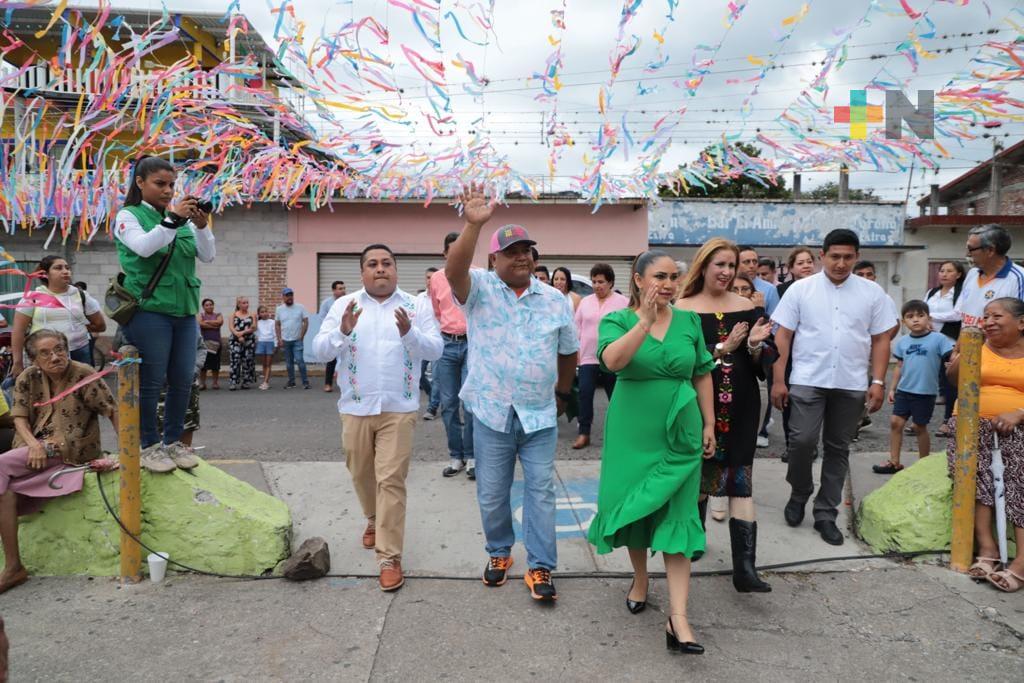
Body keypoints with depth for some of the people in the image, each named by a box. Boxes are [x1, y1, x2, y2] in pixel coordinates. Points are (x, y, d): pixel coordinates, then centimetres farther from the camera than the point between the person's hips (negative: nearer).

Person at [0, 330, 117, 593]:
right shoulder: (28, 379, 7)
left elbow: (113, 412, -9)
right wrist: (33, 444, -16)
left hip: (69, 451, -6)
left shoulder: (83, 375, -8)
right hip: (37, 449, 6)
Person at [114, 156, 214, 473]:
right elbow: (143, 247, -19)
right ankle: (149, 446, 12)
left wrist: (201, 226, -10)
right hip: (148, 310, -5)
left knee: (182, 381, 7)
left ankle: (173, 441, 20)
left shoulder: (180, 217, 14)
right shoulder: (129, 216, 1)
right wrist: (172, 219, -25)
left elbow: (208, 256, 5)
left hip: (184, 310, 5)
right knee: (151, 382, -1)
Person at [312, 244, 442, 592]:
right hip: (355, 408, 3)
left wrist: (409, 332, -24)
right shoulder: (343, 305, 4)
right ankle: (374, 520, 48)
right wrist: (342, 331, -21)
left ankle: (390, 558, 3)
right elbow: (320, 350, -2)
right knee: (361, 475, 19)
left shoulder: (417, 306, 1)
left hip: (398, 409, -2)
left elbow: (435, 350, -6)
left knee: (391, 480, -5)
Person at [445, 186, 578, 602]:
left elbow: (568, 352, 15)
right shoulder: (479, 289, -4)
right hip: (492, 413, -1)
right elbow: (454, 270, -27)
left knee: (541, 493, 6)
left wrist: (563, 394, 21)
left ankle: (541, 568, 18)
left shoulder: (555, 300, 4)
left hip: (541, 415, 1)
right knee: (492, 495, 12)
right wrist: (473, 225, -40)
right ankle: (499, 553, 34)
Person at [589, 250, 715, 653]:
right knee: (634, 507, 12)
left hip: (680, 435, 1)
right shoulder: (618, 320, -6)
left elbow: (702, 375, 9)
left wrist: (709, 424, 7)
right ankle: (640, 577, 40)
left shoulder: (689, 321, 3)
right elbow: (612, 361, -26)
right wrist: (645, 321, -32)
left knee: (676, 517, 0)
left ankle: (678, 620, 1)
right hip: (632, 432, -1)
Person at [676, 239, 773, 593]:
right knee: (698, 476, 14)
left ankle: (744, 566, 1)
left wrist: (755, 345, -14)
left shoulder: (748, 308, 5)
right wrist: (723, 348, -18)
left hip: (740, 409, 2)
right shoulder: (683, 309, -4)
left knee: (740, 482, 0)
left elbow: (761, 366, 6)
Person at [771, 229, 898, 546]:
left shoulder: (872, 292, 5)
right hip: (807, 381, -2)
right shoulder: (800, 289, 0)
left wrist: (878, 382, -1)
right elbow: (783, 336, -1)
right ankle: (800, 493, 17)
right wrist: (778, 380, -6)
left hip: (851, 385, 2)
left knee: (838, 449, 8)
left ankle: (826, 514, 20)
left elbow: (881, 340, 7)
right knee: (802, 440, -11)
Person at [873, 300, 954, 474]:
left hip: (926, 393, -4)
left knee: (919, 427, 6)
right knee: (895, 422, 3)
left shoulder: (938, 339, -9)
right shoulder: (902, 342, 4)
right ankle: (894, 462, 12)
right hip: (904, 390, 4)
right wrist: (893, 388, 12)